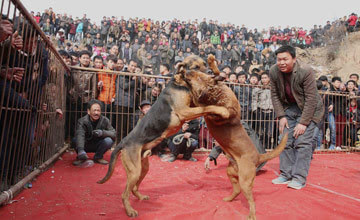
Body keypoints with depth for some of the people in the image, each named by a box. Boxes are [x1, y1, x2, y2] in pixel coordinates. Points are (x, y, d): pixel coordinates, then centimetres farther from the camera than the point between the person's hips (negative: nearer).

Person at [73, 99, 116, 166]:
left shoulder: (105, 120, -15)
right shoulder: (82, 121, -21)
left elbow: (114, 134, -19)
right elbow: (79, 135, -39)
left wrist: (102, 132, -40)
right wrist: (81, 150, -58)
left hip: (98, 146, 1)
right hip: (86, 146, -1)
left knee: (109, 140, -28)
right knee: (76, 140, -30)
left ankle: (98, 157, -1)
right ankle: (81, 157, 0)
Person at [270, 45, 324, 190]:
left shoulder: (306, 72, -24)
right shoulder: (274, 71, -11)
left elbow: (311, 98, -22)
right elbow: (275, 95, -2)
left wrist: (303, 122, -23)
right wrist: (281, 116, -8)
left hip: (309, 109, -4)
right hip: (289, 108, 5)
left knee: (302, 142, -11)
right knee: (286, 141, 3)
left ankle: (299, 178, -2)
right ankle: (286, 174, 13)